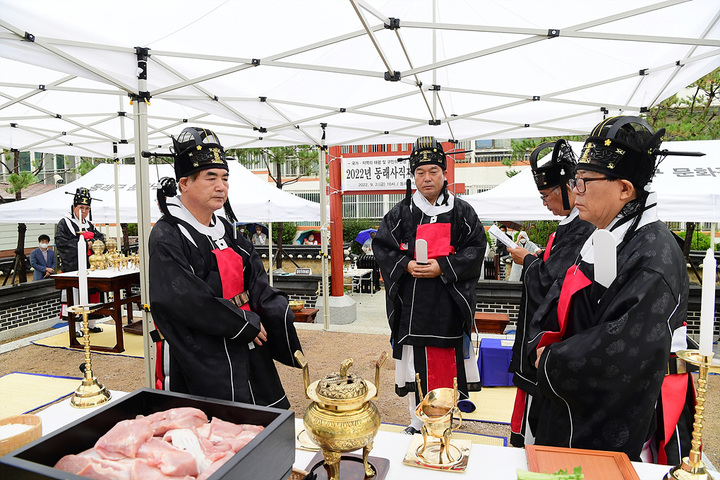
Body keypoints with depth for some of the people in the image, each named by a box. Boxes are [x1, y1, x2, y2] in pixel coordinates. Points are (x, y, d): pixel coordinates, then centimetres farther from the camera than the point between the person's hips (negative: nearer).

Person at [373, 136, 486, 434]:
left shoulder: (461, 212, 3)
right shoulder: (401, 213, 4)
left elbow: (476, 247, -1)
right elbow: (381, 247, 5)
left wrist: (442, 267, -14)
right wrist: (406, 265, -12)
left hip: (449, 302, 0)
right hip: (411, 302, 1)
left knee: (445, 360, 7)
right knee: (415, 359, 5)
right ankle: (418, 420, 19)